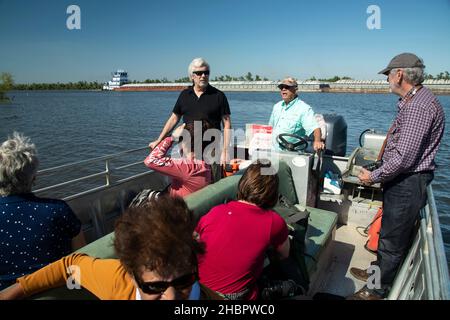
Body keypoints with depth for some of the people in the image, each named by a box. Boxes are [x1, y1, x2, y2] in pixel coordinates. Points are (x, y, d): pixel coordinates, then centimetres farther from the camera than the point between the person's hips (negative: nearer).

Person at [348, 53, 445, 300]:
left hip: (407, 184, -10)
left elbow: (403, 158, -26)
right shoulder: (413, 101, 12)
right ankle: (379, 270, 42)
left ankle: (378, 290, 22)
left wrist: (373, 177, -14)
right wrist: (380, 173, 16)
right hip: (403, 179, 10)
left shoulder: (418, 107, -23)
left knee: (393, 239, 5)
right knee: (387, 231, 23)